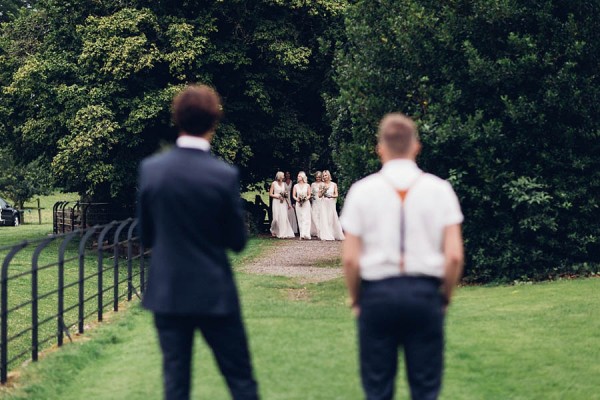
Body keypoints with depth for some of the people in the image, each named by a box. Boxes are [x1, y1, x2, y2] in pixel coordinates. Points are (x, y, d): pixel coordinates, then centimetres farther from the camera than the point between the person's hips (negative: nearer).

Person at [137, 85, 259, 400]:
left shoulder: (150, 169, -4)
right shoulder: (224, 175, -13)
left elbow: (146, 236, 6)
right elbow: (237, 241, -4)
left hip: (166, 292, 3)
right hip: (214, 293, -3)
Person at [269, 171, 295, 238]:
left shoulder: (283, 184, 12)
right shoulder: (274, 183, -1)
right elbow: (270, 194, -2)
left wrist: (288, 203, 13)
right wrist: (277, 196, -13)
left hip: (283, 203, 4)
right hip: (276, 202, -4)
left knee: (284, 217, -5)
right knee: (277, 217, -3)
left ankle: (283, 233, -3)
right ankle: (274, 231, 20)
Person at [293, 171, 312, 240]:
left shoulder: (307, 185, 3)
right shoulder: (296, 186, 8)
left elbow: (309, 195, 4)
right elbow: (294, 196, 7)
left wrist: (306, 198, -15)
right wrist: (297, 199, -12)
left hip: (306, 203, -2)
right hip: (298, 203, 2)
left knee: (306, 218, -12)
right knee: (300, 219, 0)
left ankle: (305, 234, -20)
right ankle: (301, 235, 1)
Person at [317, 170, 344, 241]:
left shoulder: (334, 184, 4)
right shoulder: (321, 185, 5)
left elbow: (336, 195, 2)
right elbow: (319, 196, 5)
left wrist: (331, 196, -16)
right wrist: (323, 191, -11)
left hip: (331, 204, 0)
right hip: (324, 204, 0)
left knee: (332, 219, 1)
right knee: (324, 219, -6)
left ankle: (336, 235, 12)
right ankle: (326, 236, -5)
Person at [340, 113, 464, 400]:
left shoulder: (362, 190, -2)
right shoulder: (438, 189, -1)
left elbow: (350, 258, -5)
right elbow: (454, 256, -5)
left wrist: (356, 299, 9)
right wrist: (445, 297, 9)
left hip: (377, 293, 0)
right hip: (425, 293, 0)